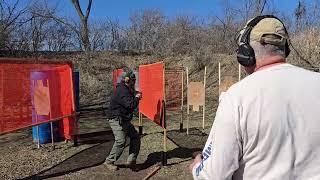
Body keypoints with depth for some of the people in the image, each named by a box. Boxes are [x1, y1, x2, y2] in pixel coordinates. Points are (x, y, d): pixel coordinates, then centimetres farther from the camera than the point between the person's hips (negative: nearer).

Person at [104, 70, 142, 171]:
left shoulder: (126, 90, 13)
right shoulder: (122, 91, -20)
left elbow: (130, 101, 22)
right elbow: (131, 105, -26)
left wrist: (135, 95, 6)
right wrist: (137, 97, -9)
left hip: (124, 120, 11)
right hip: (117, 120, -11)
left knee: (135, 137, 9)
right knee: (120, 141, -12)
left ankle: (131, 160, 13)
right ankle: (109, 162, 6)